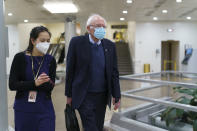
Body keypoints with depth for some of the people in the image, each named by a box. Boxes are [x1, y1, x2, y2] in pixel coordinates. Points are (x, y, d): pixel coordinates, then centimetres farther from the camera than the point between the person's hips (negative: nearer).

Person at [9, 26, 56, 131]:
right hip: (23, 109, 0)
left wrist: (24, 85, -21)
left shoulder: (50, 60, -1)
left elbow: (50, 87, -8)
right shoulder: (20, 58, -5)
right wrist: (34, 83, -25)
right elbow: (12, 85, -10)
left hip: (44, 109, 1)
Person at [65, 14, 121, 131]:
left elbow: (114, 72, 3)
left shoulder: (110, 46, 1)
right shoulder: (77, 42, -8)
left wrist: (117, 96, 1)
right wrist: (69, 95, -2)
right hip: (84, 96, -3)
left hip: (102, 96, 4)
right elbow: (70, 70, -4)